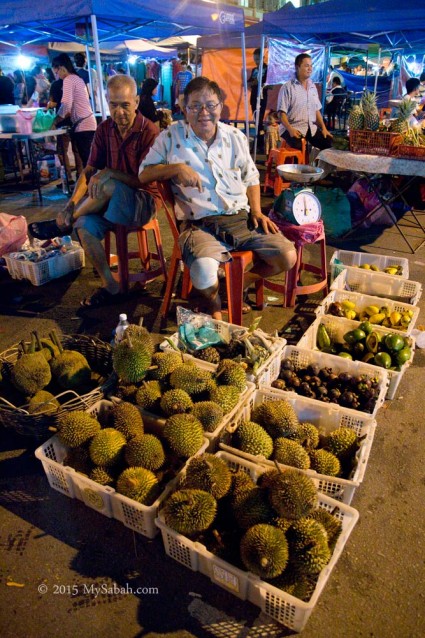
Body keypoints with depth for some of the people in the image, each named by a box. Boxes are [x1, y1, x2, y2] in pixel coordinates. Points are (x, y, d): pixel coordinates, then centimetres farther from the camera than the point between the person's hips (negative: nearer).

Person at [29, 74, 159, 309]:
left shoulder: (149, 132, -11)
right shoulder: (104, 129, 6)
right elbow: (89, 170, 4)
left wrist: (110, 173, -27)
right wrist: (71, 205, -11)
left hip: (142, 203, -5)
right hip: (112, 202, 5)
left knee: (107, 185, -35)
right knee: (84, 225, -26)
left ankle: (62, 225, -10)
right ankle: (110, 286, -12)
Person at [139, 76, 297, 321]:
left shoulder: (236, 137, 12)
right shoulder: (171, 137, 3)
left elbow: (251, 178, 22)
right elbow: (144, 174, 4)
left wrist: (257, 211, 6)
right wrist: (177, 168, -13)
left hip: (242, 219, 4)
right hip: (200, 225, -4)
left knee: (288, 257, -11)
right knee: (205, 276, -34)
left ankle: (242, 283, 19)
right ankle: (214, 301, 6)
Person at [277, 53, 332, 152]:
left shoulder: (313, 86, 16)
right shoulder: (287, 87, -3)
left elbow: (317, 110, 19)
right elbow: (282, 113, -8)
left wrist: (323, 127, 4)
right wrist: (290, 129, -24)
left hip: (312, 128, 6)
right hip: (295, 128, -6)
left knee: (329, 142, -17)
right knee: (302, 148, -35)